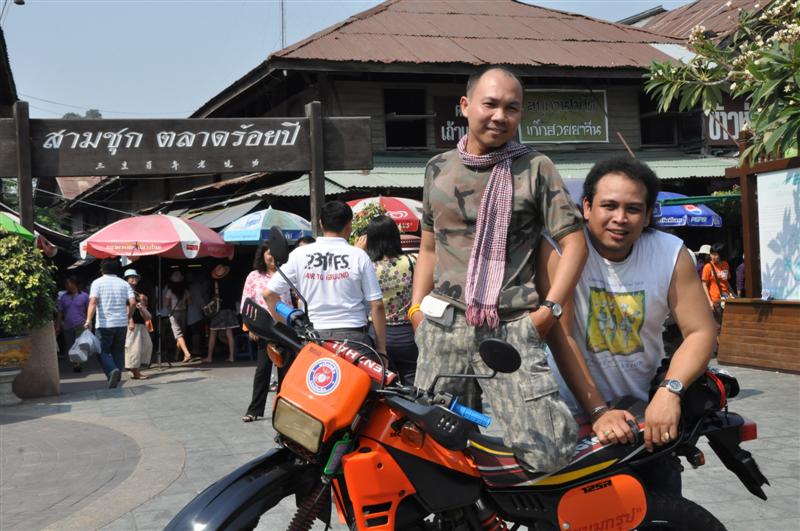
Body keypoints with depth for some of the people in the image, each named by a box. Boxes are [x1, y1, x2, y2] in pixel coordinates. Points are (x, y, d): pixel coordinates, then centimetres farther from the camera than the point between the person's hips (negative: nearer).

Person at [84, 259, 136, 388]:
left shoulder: (97, 283, -1)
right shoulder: (124, 283, 8)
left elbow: (93, 302, -14)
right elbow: (133, 302, -2)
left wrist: (88, 320, -20)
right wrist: (128, 317, 13)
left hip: (104, 324, -3)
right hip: (121, 324, 3)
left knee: (103, 351, 2)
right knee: (118, 351, 13)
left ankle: (112, 371, -22)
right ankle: (117, 377, 12)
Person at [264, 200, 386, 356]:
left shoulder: (300, 254, 4)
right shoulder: (359, 256, 0)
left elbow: (269, 293, 4)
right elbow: (377, 305, -2)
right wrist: (381, 349, 5)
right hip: (352, 338, -2)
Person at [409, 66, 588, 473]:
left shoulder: (535, 168, 5)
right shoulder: (439, 168, 15)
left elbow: (574, 242, 2)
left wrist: (549, 310, -7)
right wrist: (417, 307, 11)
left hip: (512, 330, -3)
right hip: (443, 326, 3)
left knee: (547, 454, -13)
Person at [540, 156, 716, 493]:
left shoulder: (672, 253, -5)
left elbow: (700, 332, -8)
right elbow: (561, 336, -19)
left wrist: (670, 391, -26)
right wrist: (598, 411, -24)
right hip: (573, 411, -3)